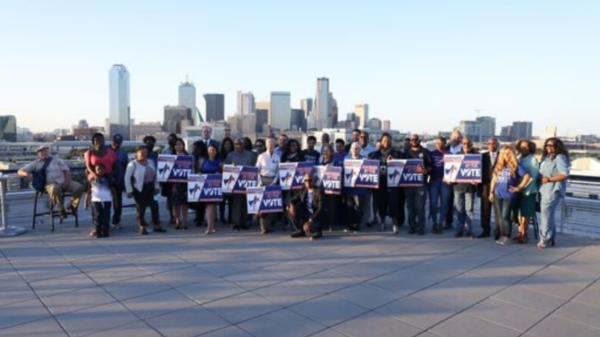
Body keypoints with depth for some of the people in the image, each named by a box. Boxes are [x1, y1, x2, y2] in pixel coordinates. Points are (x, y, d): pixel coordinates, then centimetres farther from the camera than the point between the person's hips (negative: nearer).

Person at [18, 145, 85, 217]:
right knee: (55, 189, -42)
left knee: (80, 187, -22)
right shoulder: (35, 163, 14)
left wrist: (67, 180, -5)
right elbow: (20, 172, 11)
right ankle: (61, 210, -20)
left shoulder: (57, 159, 19)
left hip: (63, 182, 3)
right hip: (50, 184, -3)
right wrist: (26, 174, -14)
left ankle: (71, 207, -2)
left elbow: (66, 170, 14)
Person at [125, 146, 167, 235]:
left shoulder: (151, 162, 9)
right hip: (139, 189, -5)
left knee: (154, 205, 3)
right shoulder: (133, 164, -9)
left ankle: (156, 226, 11)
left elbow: (155, 175, 14)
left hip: (150, 188, 5)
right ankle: (142, 227, 11)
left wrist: (156, 187, 10)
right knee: (141, 207, 1)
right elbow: (127, 178, -11)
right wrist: (129, 190, -15)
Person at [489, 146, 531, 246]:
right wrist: (491, 191, 14)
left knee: (505, 216, -9)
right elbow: (494, 178, 17)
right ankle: (502, 236, 19)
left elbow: (527, 176, -13)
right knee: (500, 216, 9)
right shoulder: (499, 165, 10)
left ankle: (507, 237, 4)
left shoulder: (515, 166, -6)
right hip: (498, 195, 5)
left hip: (509, 195, -5)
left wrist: (519, 187, -12)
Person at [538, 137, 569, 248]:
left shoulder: (560, 157, -11)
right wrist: (540, 178, 5)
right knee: (548, 214, 13)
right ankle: (550, 239, 22)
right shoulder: (546, 157, 16)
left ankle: (545, 239, 1)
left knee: (546, 214, -7)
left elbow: (565, 175, -21)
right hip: (545, 190, 9)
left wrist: (549, 179, -19)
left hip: (554, 190, -9)